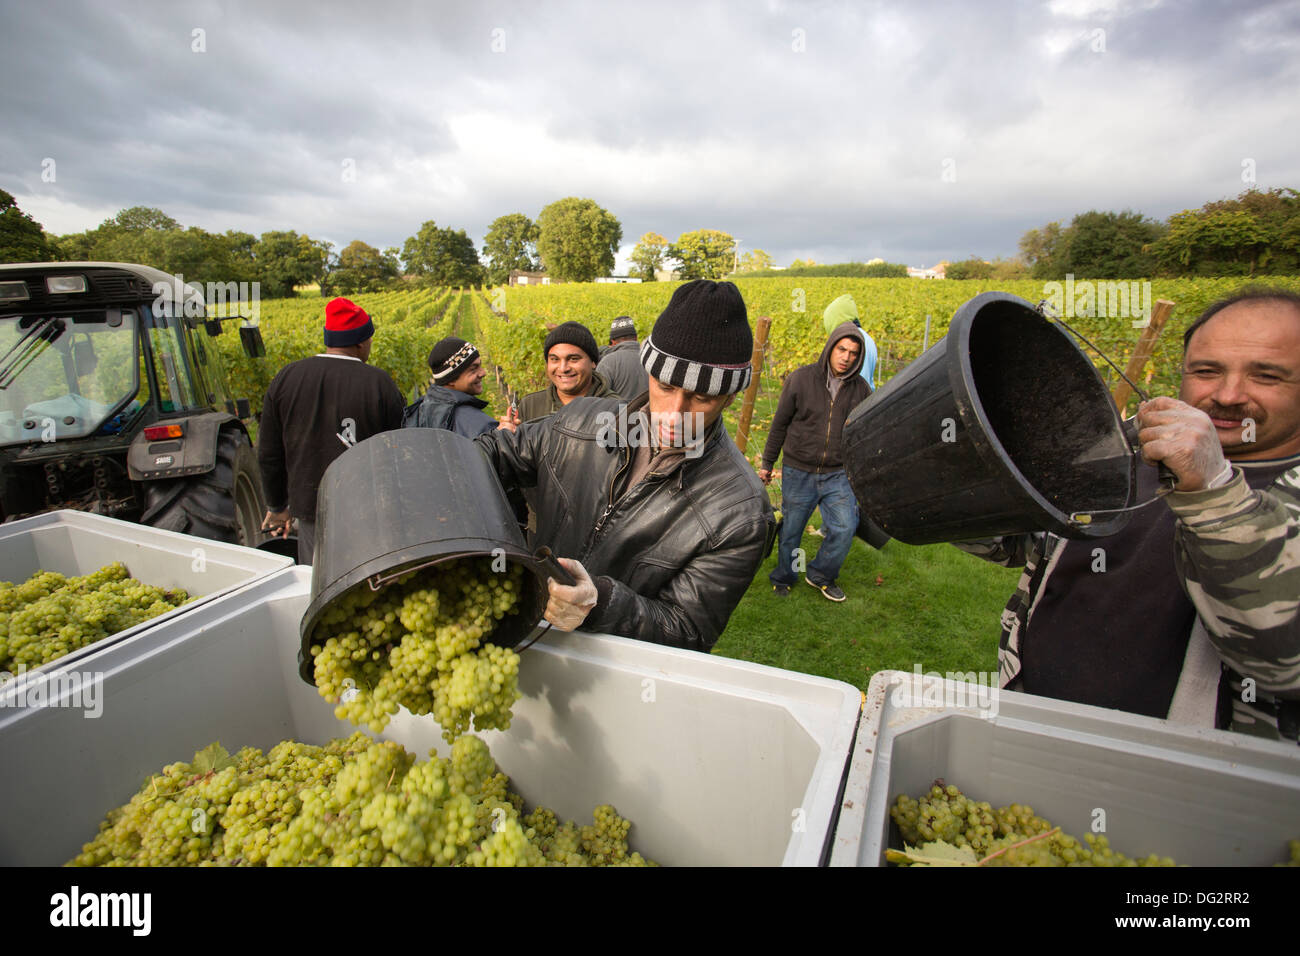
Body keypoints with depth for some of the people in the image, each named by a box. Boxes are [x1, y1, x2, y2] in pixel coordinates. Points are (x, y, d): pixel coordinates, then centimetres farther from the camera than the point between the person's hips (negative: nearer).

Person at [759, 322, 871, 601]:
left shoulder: (860, 388, 0)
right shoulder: (800, 379, -8)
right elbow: (780, 424, 0)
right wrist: (767, 464, 5)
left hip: (838, 475, 2)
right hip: (798, 473, -2)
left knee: (845, 528, -7)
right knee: (790, 530, 10)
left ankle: (821, 575, 20)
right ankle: (782, 578, 35)